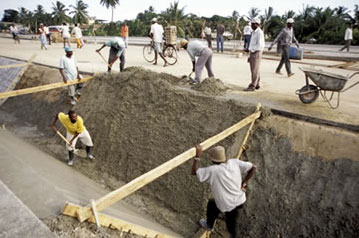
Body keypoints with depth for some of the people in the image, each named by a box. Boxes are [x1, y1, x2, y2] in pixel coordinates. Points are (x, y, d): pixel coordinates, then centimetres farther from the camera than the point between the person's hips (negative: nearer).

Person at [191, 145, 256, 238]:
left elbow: (194, 172, -16)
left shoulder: (212, 170, -24)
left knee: (212, 204, 27)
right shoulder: (235, 162, -10)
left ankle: (209, 225, 51)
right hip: (240, 200, 5)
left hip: (227, 205, -4)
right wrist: (243, 183, -3)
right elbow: (253, 168, -8)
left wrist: (197, 156, -13)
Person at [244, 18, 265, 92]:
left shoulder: (259, 33, -12)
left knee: (255, 70, -7)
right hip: (252, 53, 9)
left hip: (256, 53, -9)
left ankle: (252, 86, -5)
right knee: (254, 70, 11)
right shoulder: (254, 32, 17)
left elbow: (260, 45, -20)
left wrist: (250, 49, -21)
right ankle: (256, 85, 19)